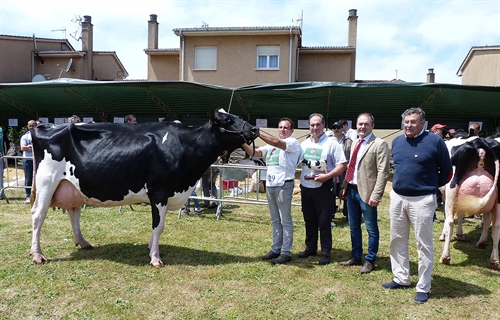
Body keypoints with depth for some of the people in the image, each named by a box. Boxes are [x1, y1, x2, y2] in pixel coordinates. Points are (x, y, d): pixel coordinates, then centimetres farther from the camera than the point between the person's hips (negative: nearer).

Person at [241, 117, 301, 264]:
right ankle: (276, 249, 22)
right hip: (270, 185, 7)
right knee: (275, 220, 14)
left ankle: (286, 252, 7)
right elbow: (253, 152, 11)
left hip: (284, 185, -7)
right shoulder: (271, 145, 19)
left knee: (285, 220, 0)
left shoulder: (293, 143, -3)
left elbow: (277, 142, -21)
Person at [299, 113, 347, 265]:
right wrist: (300, 185, 10)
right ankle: (310, 248, 28)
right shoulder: (304, 144, 10)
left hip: (322, 187, -5)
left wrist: (327, 176, -23)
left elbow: (342, 165, -12)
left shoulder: (331, 143, -8)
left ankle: (326, 253, 13)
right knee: (309, 220, 14)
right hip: (306, 187, 5)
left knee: (324, 221, 2)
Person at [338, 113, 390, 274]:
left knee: (371, 229, 7)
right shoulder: (354, 143, 13)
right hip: (351, 190, 7)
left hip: (366, 192, -7)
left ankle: (370, 261, 21)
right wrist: (344, 187, 12)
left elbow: (383, 172, -15)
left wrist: (376, 195, -20)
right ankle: (356, 257, 32)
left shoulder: (380, 144, -10)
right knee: (354, 227, 17)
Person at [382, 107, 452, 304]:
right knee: (397, 240, 13)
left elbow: (447, 170, 1)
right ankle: (401, 278, 28)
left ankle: (423, 287, 14)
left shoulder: (435, 142, -9)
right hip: (397, 198, 6)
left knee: (424, 244, 3)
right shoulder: (396, 141, 7)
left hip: (421, 200, -6)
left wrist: (431, 186, 5)